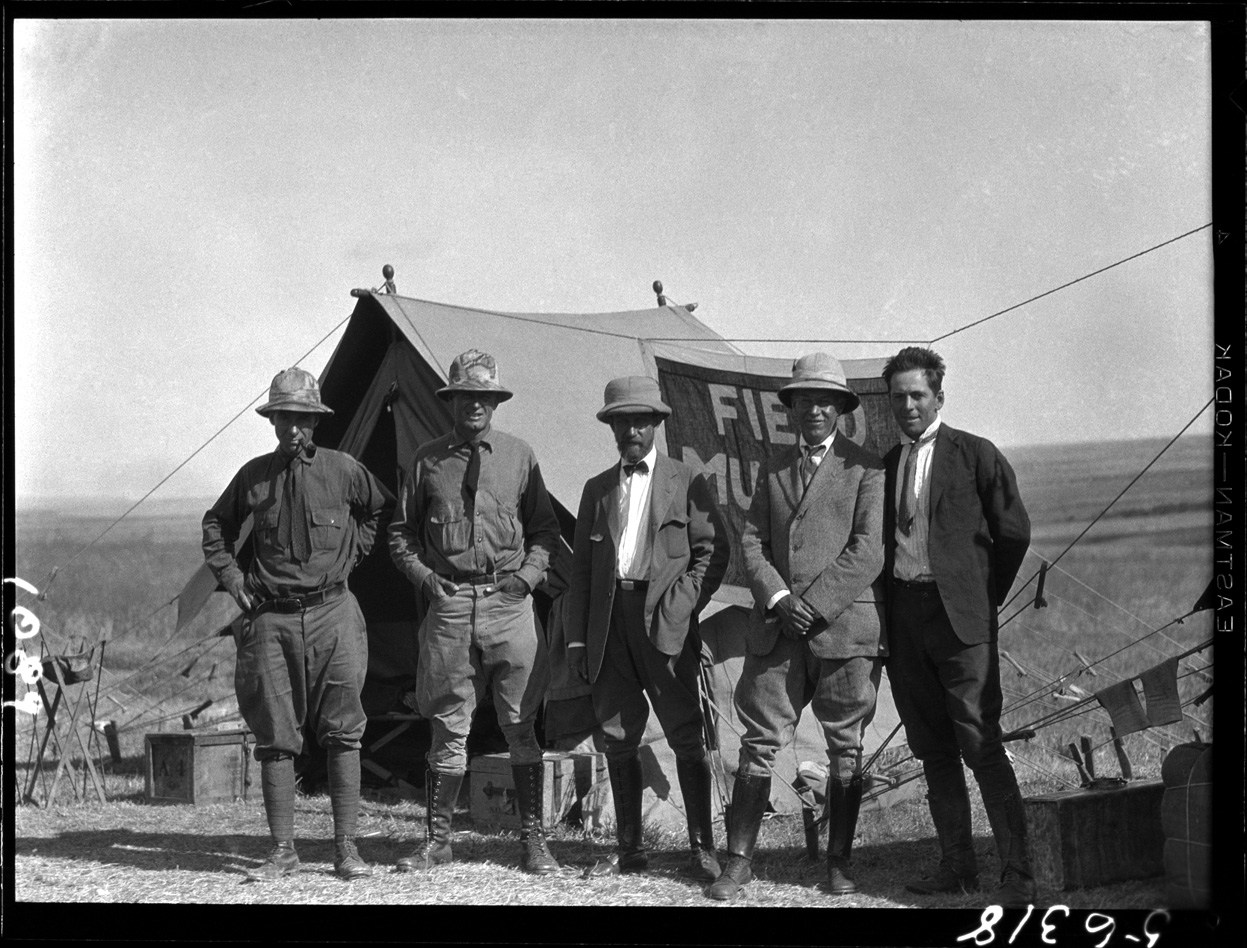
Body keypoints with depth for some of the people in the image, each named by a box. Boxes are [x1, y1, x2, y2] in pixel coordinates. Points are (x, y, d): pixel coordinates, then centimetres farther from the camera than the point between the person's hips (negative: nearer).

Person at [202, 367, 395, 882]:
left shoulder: (343, 469, 1)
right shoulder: (253, 475, 6)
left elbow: (383, 510, 19)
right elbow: (215, 525, 22)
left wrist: (349, 555, 11)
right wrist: (230, 577, 11)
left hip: (331, 612, -1)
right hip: (272, 617, 2)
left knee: (343, 733, -4)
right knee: (275, 737, 2)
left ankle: (346, 848, -1)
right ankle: (282, 849, 8)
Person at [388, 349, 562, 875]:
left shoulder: (518, 456, 8)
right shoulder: (428, 459, 8)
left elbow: (545, 528, 14)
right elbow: (400, 531, 14)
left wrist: (529, 573, -1)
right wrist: (421, 574, 0)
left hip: (508, 601, 0)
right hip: (449, 601, 0)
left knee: (520, 726, 2)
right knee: (448, 726, 3)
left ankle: (532, 839, 8)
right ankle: (437, 840, 11)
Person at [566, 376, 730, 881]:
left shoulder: (686, 482, 4)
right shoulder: (597, 489, 17)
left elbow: (713, 552, 0)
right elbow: (582, 565, 15)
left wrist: (679, 610, -10)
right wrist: (576, 636, 7)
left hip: (664, 625, -4)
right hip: (609, 623, 4)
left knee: (686, 739, -5)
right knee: (618, 741, 6)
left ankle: (701, 848, -1)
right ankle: (630, 848, 12)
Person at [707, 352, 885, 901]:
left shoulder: (866, 469, 2)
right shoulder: (772, 469, 17)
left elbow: (867, 551, -7)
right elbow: (751, 542, 10)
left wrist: (813, 607, -13)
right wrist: (777, 599, -7)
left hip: (844, 627, -3)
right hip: (776, 629, 3)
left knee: (845, 749, 3)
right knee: (759, 743, 0)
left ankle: (839, 863, 11)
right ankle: (739, 861, 3)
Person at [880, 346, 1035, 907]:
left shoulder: (975, 455, -1)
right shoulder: (886, 465, 14)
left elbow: (1013, 533, 2)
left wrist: (982, 602, 6)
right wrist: (886, 617, 11)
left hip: (959, 616, -6)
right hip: (903, 618, 6)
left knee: (981, 746, -11)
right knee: (933, 750, 8)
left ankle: (1018, 877, -11)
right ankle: (956, 865, 15)